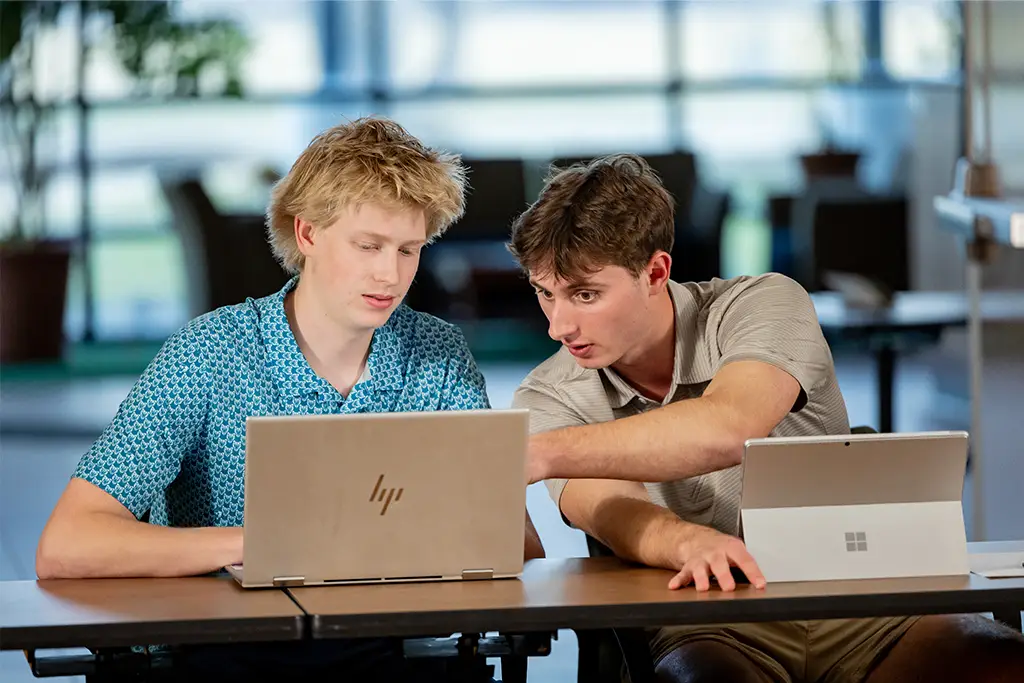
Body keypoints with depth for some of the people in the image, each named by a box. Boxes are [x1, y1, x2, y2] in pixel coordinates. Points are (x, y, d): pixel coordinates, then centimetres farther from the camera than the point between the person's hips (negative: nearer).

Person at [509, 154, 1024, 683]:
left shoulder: (765, 303, -1)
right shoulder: (548, 399, 4)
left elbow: (729, 428, -23)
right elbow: (609, 509, -16)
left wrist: (542, 454, -30)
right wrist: (687, 543, -41)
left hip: (856, 602, 1)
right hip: (707, 629, -1)